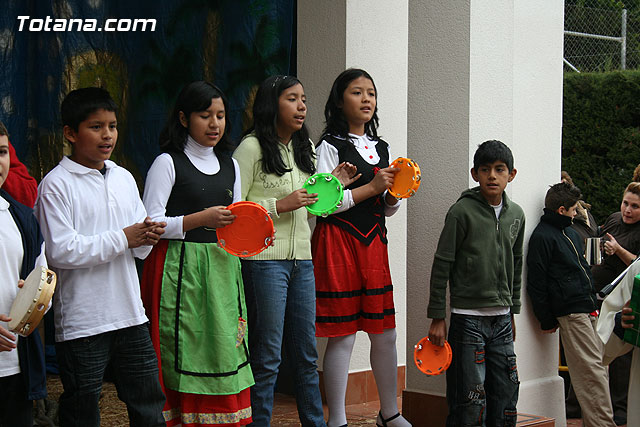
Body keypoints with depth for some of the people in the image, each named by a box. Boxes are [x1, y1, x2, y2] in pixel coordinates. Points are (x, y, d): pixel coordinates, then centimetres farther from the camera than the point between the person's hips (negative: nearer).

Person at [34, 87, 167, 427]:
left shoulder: (124, 178, 11)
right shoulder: (55, 184, -9)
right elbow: (60, 251, -18)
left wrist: (147, 238, -9)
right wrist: (122, 239, -16)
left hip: (130, 314, 6)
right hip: (81, 320, -6)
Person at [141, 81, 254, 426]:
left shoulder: (230, 164, 15)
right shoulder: (167, 163, -4)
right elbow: (150, 224, -9)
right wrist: (200, 219, -19)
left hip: (222, 267, 6)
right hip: (181, 267, -5)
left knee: (224, 345, 3)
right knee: (185, 349, -6)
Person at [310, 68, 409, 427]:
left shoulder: (381, 147, 15)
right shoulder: (331, 146, -5)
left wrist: (395, 193, -2)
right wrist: (371, 188, -14)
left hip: (374, 242, 6)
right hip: (338, 241, -6)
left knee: (385, 334, 9)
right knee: (344, 336, -4)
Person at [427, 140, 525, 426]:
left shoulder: (516, 215, 9)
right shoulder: (462, 211, -8)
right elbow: (442, 266, -7)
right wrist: (437, 318, -8)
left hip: (502, 319, 6)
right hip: (468, 318, -5)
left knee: (506, 400, 7)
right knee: (470, 404, -6)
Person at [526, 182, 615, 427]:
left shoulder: (571, 232, 20)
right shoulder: (542, 237, -8)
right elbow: (536, 284, -10)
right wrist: (547, 321, -10)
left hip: (589, 311, 9)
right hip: (571, 313, -9)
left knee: (599, 368, 7)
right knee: (592, 369, -12)